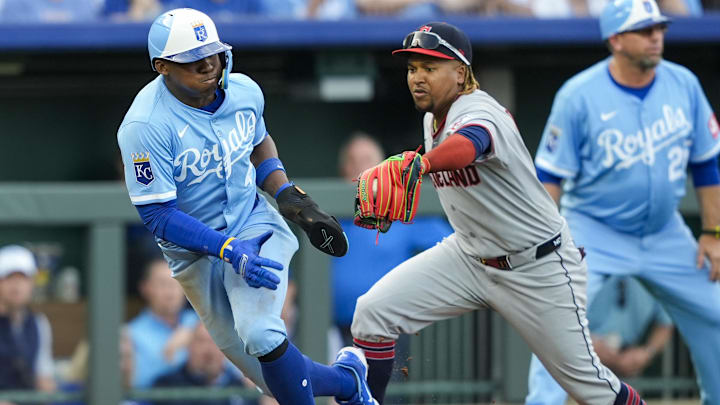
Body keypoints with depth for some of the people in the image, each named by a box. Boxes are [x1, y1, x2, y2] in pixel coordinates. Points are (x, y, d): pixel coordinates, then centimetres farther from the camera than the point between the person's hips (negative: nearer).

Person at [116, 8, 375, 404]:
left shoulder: (244, 91, -6)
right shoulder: (144, 126, -22)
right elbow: (156, 215, -21)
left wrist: (292, 200, 1)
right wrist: (228, 250, -29)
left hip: (255, 226, 1)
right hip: (196, 253, -1)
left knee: (260, 334, -27)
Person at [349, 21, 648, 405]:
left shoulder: (478, 111, -27)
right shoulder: (433, 118, 0)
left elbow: (467, 145, -54)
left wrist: (418, 164, -73)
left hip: (539, 268, -7)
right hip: (469, 255, 7)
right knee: (372, 312, -10)